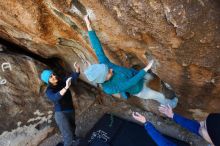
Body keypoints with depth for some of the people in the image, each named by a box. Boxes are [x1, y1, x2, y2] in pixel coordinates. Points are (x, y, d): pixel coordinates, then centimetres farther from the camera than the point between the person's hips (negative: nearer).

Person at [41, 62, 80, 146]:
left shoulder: (62, 81, -6)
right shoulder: (49, 91, -19)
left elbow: (74, 77, -10)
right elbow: (56, 97, -40)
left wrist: (77, 68, -29)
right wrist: (66, 87, -51)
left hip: (70, 110, 6)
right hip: (61, 114, -6)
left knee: (72, 127, 30)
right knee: (68, 136, -10)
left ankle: (73, 139, 59)